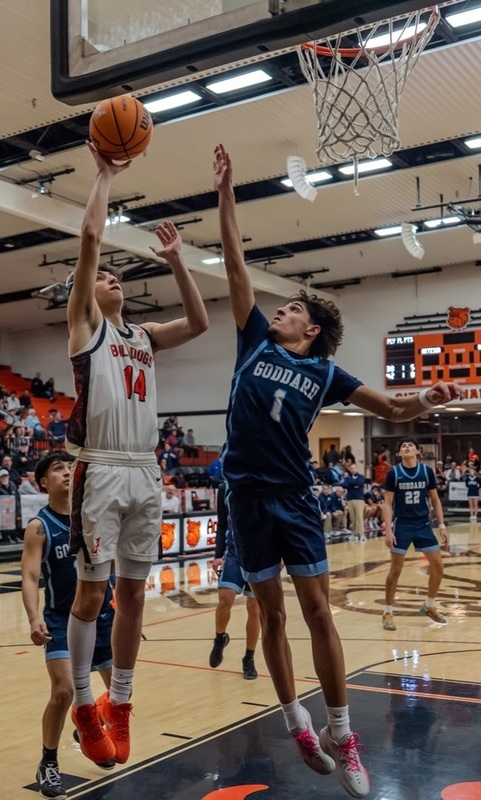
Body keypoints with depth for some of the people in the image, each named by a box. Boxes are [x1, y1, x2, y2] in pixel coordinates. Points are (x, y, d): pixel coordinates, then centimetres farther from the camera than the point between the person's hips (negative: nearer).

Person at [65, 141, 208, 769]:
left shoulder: (143, 337, 20)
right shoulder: (84, 323, 4)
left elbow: (199, 322, 14)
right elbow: (91, 236, -5)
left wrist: (177, 261, 14)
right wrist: (106, 174, 3)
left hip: (145, 473, 6)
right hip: (101, 471, -5)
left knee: (133, 591, 9)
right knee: (92, 591, -1)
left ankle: (120, 704, 20)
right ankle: (83, 705, 14)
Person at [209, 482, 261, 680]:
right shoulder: (225, 488, 4)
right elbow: (222, 526, 9)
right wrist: (218, 555, 0)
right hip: (234, 551, 1)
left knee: (254, 607, 2)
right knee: (225, 599, -15)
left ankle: (249, 659, 17)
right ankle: (220, 637, 15)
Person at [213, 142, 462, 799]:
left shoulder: (325, 372, 3)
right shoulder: (255, 340, 6)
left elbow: (392, 409, 0)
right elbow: (236, 265, 3)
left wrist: (428, 400, -22)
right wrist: (225, 194, 1)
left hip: (295, 496, -1)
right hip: (247, 494, 2)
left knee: (317, 609, -1)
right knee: (271, 612, 8)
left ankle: (340, 732, 10)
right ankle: (297, 724, 21)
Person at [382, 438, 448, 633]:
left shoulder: (427, 471, -1)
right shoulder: (393, 473, -8)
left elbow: (435, 500, 7)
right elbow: (387, 503, -6)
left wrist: (441, 525, 2)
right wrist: (388, 530, -14)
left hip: (423, 524, 3)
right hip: (402, 525, -3)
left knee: (438, 564, 1)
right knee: (396, 569, -2)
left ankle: (429, 606, 22)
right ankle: (388, 612, 11)